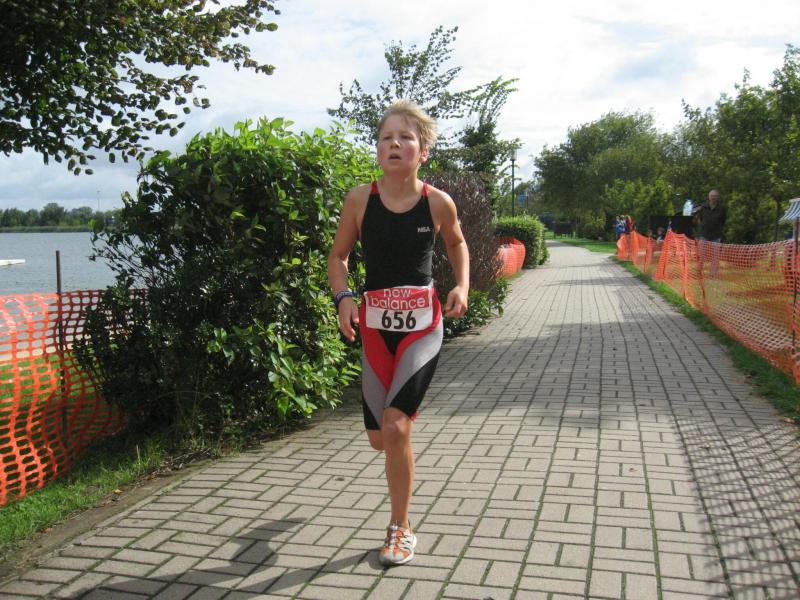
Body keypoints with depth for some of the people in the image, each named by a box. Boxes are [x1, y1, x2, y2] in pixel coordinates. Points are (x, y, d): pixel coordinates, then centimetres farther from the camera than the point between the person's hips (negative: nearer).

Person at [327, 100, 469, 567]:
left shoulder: (438, 203, -7)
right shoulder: (360, 199, -6)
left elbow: (458, 244, 14)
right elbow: (338, 256, 5)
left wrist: (462, 286, -2)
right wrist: (344, 298, -12)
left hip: (423, 325, -2)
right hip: (375, 326, 2)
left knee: (396, 430, -13)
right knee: (381, 439, 9)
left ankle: (401, 530, 10)